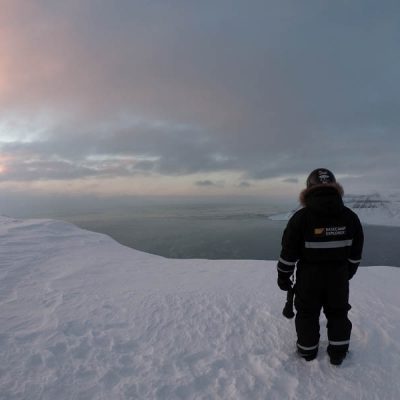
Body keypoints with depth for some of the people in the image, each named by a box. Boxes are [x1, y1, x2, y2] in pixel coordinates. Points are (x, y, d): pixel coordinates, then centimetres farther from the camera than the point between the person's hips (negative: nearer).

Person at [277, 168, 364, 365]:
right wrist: (348, 272, 19)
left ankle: (307, 350, 30)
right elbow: (356, 252, 4)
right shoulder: (350, 216, -6)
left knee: (307, 313, 15)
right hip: (339, 276, 3)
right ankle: (338, 353, 32)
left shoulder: (301, 217, -18)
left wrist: (283, 276, -1)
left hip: (309, 277, -2)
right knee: (338, 313, 21)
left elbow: (289, 252, -14)